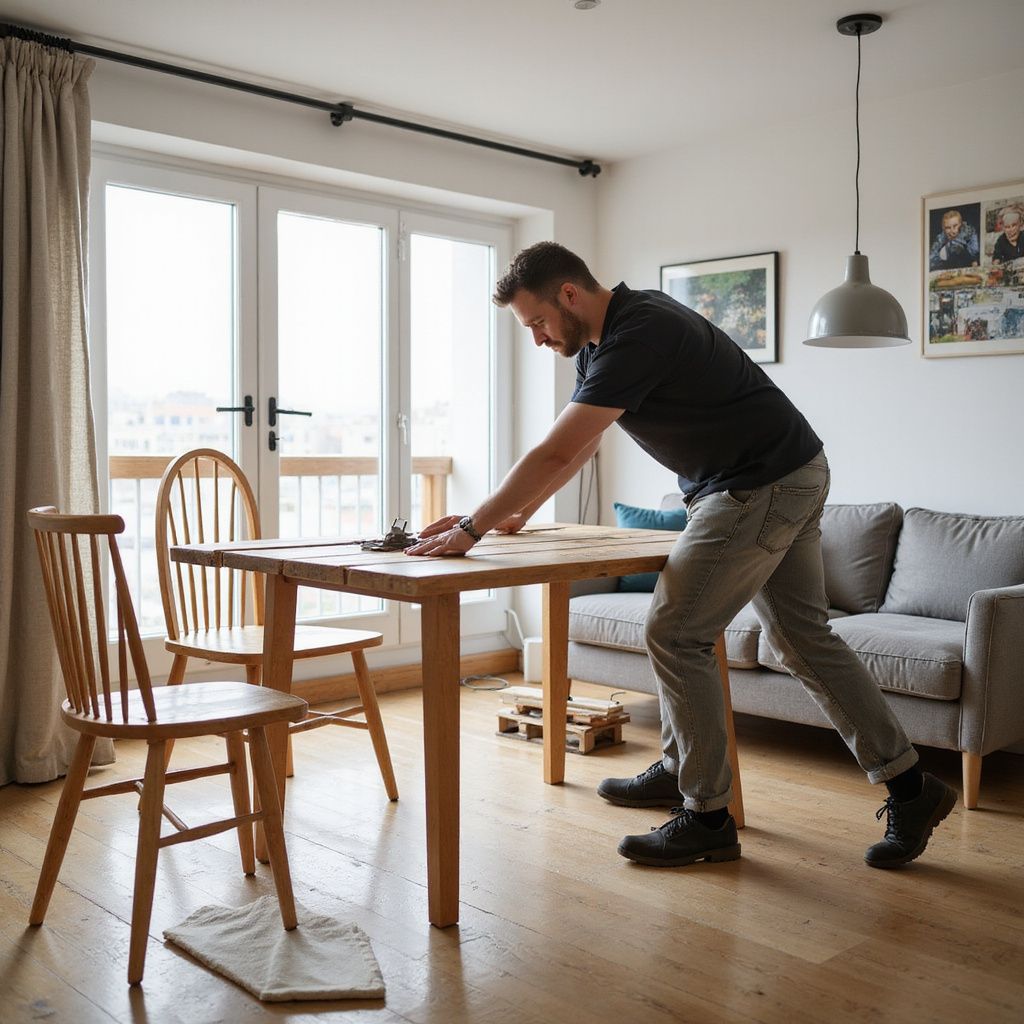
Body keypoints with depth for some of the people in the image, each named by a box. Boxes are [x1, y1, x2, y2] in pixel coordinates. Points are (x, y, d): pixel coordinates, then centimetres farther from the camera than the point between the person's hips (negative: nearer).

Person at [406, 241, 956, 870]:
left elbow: (556, 454, -26)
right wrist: (520, 513, 16)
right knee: (804, 637, 14)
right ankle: (910, 788, 24)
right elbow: (580, 450, 20)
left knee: (676, 635, -6)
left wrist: (472, 528, -20)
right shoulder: (599, 339, 9)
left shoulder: (638, 335, -23)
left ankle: (707, 818, 5)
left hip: (761, 489, -10)